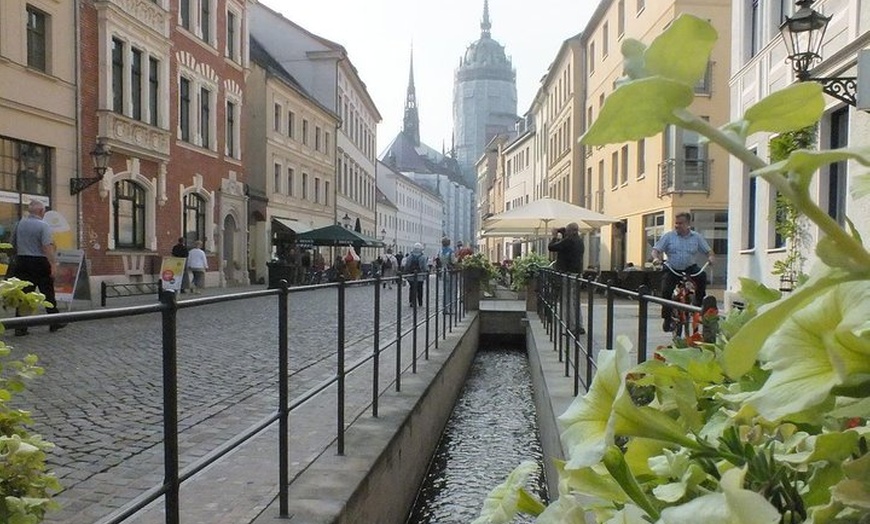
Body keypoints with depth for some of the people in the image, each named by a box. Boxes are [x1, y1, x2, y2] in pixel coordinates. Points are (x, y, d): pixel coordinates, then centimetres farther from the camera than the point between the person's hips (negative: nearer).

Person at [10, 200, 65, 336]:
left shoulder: (19, 224, 7)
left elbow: (13, 243, 16)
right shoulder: (43, 226, -11)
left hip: (22, 262, 5)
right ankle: (54, 323, 16)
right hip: (40, 262, -5)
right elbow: (47, 247, -19)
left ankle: (20, 327, 1)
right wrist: (53, 264, -19)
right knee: (48, 294, 7)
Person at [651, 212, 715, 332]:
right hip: (672, 269, 0)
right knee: (666, 291, -18)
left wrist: (711, 257, -16)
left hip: (690, 268, 1)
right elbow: (656, 250, 0)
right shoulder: (668, 236, 2)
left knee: (702, 276, -29)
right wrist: (656, 258, -23)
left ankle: (698, 306, -12)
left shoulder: (696, 237, 6)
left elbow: (708, 251, 8)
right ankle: (667, 318, 1)